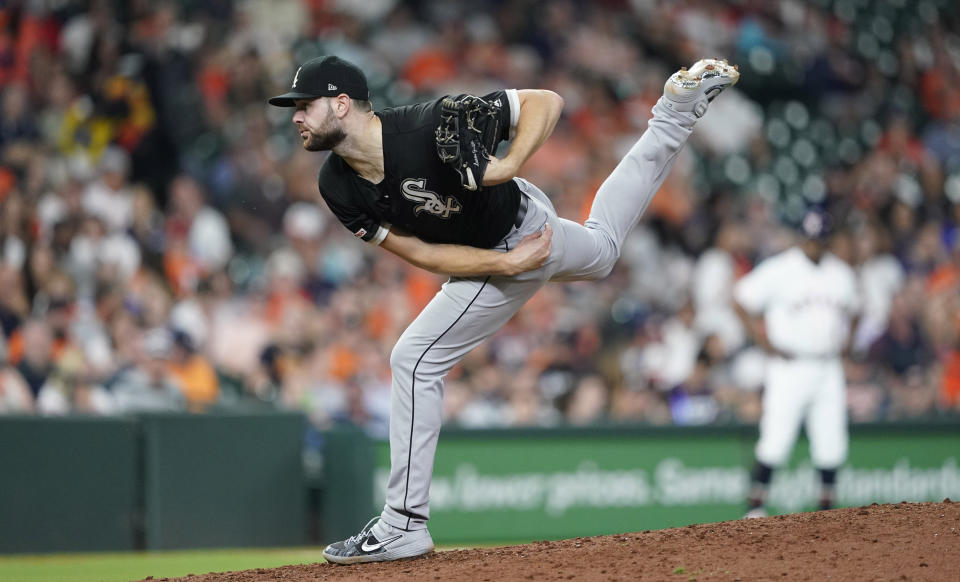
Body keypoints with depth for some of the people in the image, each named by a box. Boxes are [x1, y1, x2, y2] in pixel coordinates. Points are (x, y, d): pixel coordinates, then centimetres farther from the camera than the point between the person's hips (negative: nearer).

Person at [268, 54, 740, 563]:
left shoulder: (434, 126, -36)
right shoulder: (338, 187, -18)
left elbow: (544, 101, -28)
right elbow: (418, 253, -14)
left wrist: (507, 166, -42)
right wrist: (509, 263, -25)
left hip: (523, 224, -7)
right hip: (491, 255, 7)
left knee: (415, 359, -17)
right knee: (601, 249, 35)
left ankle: (404, 526, -8)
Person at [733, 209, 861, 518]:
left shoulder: (842, 274, 11)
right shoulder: (777, 270, -4)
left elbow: (853, 311, 28)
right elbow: (741, 301, -2)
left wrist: (847, 340, 10)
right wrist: (766, 342, -7)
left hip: (829, 369, 4)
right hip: (789, 367, -4)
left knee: (831, 445, 1)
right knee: (775, 442, -11)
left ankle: (827, 507, 12)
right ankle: (756, 505, -5)